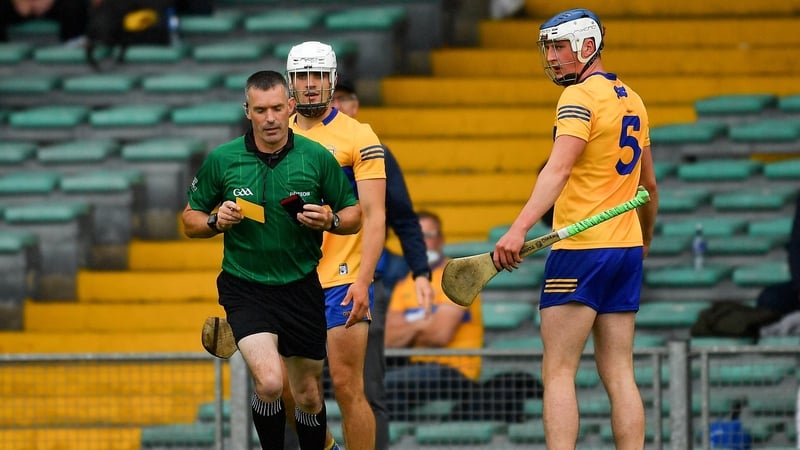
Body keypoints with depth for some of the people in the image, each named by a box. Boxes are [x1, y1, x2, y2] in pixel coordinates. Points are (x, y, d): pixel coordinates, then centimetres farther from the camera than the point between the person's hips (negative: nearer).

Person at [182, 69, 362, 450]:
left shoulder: (317, 157, -3)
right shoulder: (221, 160, -4)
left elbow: (354, 214, 6)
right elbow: (191, 219, 6)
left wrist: (331, 220, -16)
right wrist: (217, 222, -15)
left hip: (302, 288, 2)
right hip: (245, 288, -2)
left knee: (308, 396, 9)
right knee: (269, 382, -22)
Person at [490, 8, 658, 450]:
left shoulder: (580, 96, -10)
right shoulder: (631, 100, 14)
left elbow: (559, 168, -25)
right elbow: (649, 185, 23)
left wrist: (519, 228, -35)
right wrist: (645, 240, 38)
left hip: (581, 249, -8)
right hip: (625, 248, 8)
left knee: (558, 373, -6)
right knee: (618, 374, 7)